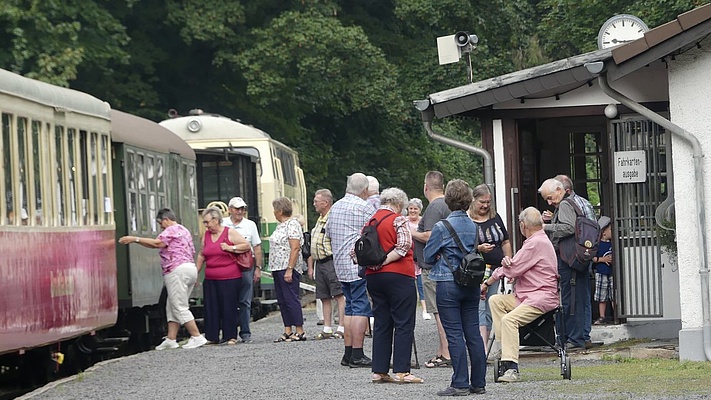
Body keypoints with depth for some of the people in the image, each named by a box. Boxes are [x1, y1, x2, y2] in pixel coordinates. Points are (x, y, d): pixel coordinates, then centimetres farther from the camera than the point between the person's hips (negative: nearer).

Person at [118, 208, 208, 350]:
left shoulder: (172, 230, -7)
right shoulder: (184, 230, 24)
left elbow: (157, 243, -21)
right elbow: (192, 252, 26)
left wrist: (135, 239, -20)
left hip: (177, 270, -10)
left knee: (180, 307, -8)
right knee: (172, 307, 10)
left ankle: (197, 337, -10)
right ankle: (171, 339, 7)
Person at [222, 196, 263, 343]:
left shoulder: (250, 225, 10)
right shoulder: (222, 224, 7)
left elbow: (257, 247, 11)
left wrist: (258, 268, 5)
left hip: (246, 267, 0)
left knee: (245, 302, 1)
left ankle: (245, 332, 5)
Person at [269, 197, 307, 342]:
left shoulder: (292, 224, -11)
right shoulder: (280, 226, 17)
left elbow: (295, 248, -18)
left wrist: (289, 269, -22)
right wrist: (273, 269, 15)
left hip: (287, 269, -10)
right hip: (277, 269, 10)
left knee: (291, 299, -9)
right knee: (282, 301, 9)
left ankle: (300, 331, -7)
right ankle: (287, 331, 11)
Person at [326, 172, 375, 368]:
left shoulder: (335, 207, 14)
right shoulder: (364, 208, -11)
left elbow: (328, 233, 23)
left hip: (340, 265, 8)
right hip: (360, 264, -8)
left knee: (350, 308, 13)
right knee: (361, 308, -7)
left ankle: (348, 353, 12)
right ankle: (357, 355, -11)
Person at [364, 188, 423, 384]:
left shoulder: (370, 221, 12)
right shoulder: (398, 220, -6)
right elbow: (403, 247, -18)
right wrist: (384, 261, -14)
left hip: (373, 277, 7)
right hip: (398, 275, -7)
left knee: (381, 324, 11)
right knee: (403, 324, -3)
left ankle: (379, 371, 10)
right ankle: (401, 371, -7)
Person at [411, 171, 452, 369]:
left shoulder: (434, 207, -15)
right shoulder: (447, 205, 15)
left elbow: (430, 236, -23)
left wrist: (412, 233, -8)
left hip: (433, 268, -10)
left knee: (440, 312, -9)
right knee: (443, 311, 13)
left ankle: (446, 355, -10)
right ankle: (441, 352, 17)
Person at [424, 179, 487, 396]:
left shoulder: (441, 227, -11)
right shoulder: (474, 226, 5)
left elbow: (428, 256, -3)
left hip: (448, 284, -5)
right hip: (472, 285, 5)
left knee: (454, 334, -3)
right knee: (473, 333, 8)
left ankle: (460, 384, -4)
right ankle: (479, 382, 12)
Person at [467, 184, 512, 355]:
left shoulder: (495, 218, 13)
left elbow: (505, 243, 19)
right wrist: (479, 248, -23)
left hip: (495, 270, 6)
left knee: (489, 310, 8)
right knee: (479, 308, -15)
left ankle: (483, 349, 14)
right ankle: (482, 349, -23)